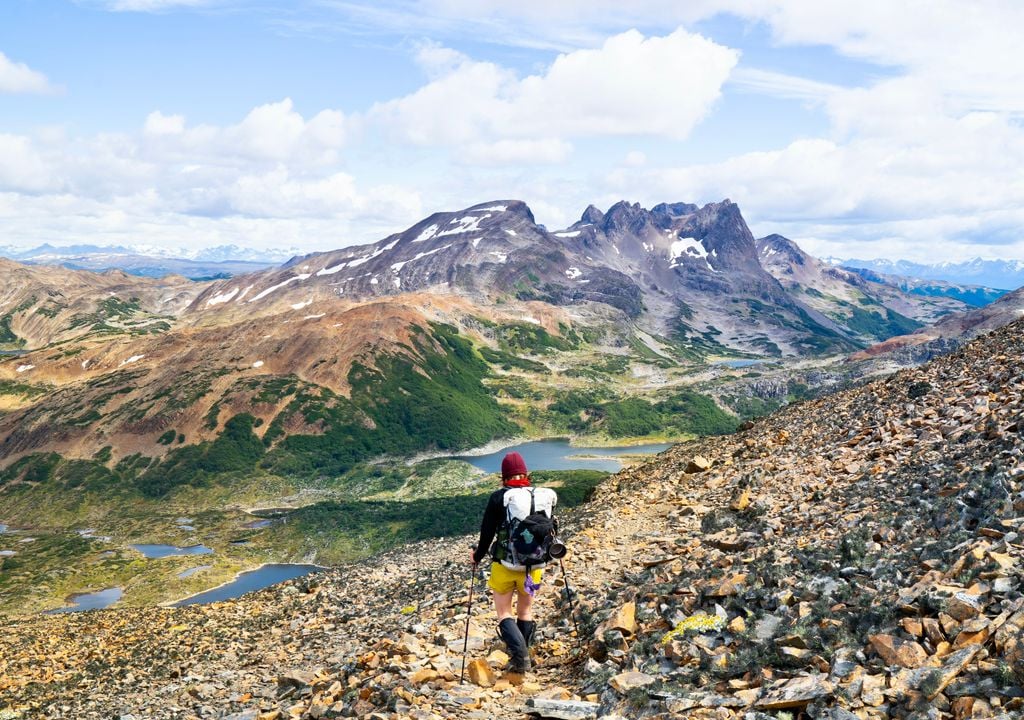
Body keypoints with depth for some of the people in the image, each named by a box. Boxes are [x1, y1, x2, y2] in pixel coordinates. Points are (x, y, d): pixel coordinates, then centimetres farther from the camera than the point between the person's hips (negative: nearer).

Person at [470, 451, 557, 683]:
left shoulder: (499, 497, -12)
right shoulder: (544, 496, -2)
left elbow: (487, 531, -6)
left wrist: (478, 556, 10)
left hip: (505, 563, -3)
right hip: (534, 565, 4)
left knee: (504, 612, 6)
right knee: (525, 611, 18)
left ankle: (520, 654, -15)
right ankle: (521, 663, 24)